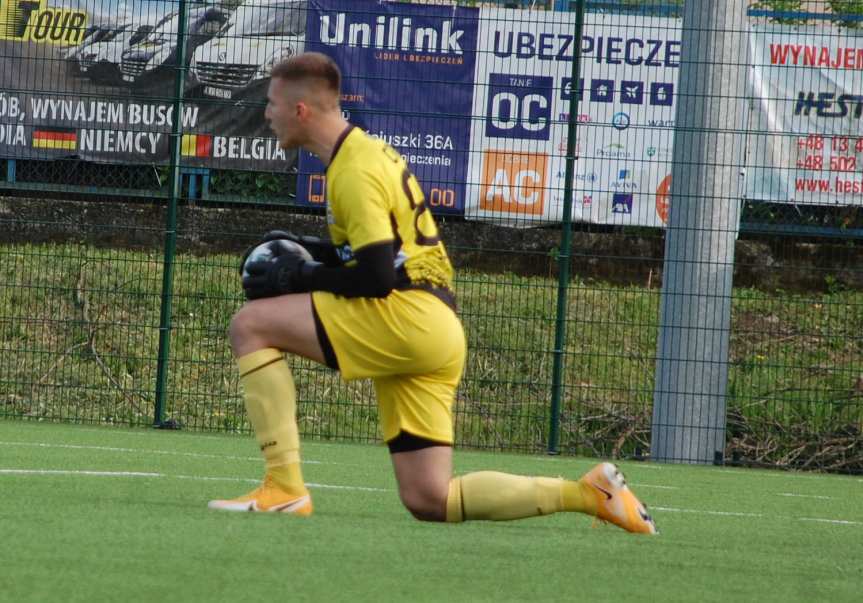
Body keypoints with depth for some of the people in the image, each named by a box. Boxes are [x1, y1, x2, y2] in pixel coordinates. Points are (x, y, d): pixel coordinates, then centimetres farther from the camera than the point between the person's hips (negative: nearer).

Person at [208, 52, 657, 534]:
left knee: (251, 324, -9)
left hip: (407, 316, -10)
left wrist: (302, 277, -7)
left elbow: (377, 276, -18)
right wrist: (305, 250, 16)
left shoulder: (354, 171, -11)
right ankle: (588, 493, 5)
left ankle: (284, 487, -15)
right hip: (438, 332, 10)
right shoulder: (367, 151, 20)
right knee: (428, 501, 8)